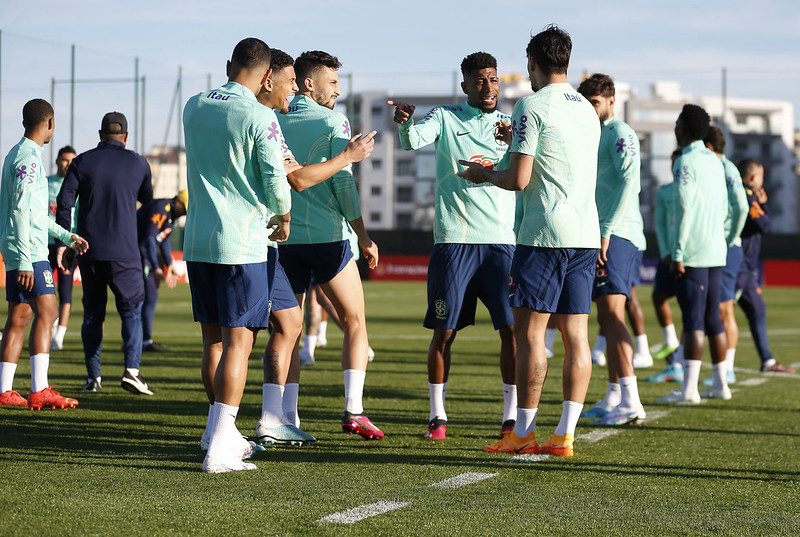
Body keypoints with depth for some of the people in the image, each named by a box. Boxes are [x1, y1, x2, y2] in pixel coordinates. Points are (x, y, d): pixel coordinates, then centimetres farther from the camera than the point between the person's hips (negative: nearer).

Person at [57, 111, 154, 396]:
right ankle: (132, 370, -13)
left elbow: (64, 203, -2)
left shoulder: (82, 162, 3)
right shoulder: (138, 163, 3)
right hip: (124, 252, -1)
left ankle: (93, 377, 9)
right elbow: (147, 199, 21)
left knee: (92, 313, 10)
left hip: (88, 251, 2)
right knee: (132, 310, 4)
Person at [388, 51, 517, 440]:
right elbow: (414, 139, -12)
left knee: (512, 328, -5)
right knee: (444, 331, -1)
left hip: (502, 239, 2)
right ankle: (437, 415, 11)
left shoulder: (508, 124, 12)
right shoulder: (445, 118, 6)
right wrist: (405, 123, -35)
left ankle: (512, 416, 5)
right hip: (454, 240, -2)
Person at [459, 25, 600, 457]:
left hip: (545, 233, -7)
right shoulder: (587, 110, 16)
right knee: (576, 335, 4)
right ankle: (565, 434, 4)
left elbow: (518, 179, -13)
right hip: (587, 233, 7)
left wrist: (483, 174, 7)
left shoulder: (532, 106, -7)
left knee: (528, 330, -1)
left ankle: (523, 433, 1)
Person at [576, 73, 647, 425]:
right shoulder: (596, 135, 23)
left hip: (618, 237, -10)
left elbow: (629, 182, -17)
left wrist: (606, 231, -22)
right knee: (606, 317, 11)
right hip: (602, 236, 10)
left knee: (611, 313, -17)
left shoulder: (620, 132, -6)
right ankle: (614, 398, 16)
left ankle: (631, 403, -23)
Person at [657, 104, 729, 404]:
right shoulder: (715, 163, 15)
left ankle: (689, 388, -14)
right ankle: (720, 384, 14)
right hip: (716, 253, 8)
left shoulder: (686, 162, -11)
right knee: (712, 317, 12)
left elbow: (684, 211, -17)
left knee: (693, 318, -11)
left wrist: (677, 255, -16)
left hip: (693, 254, -8)